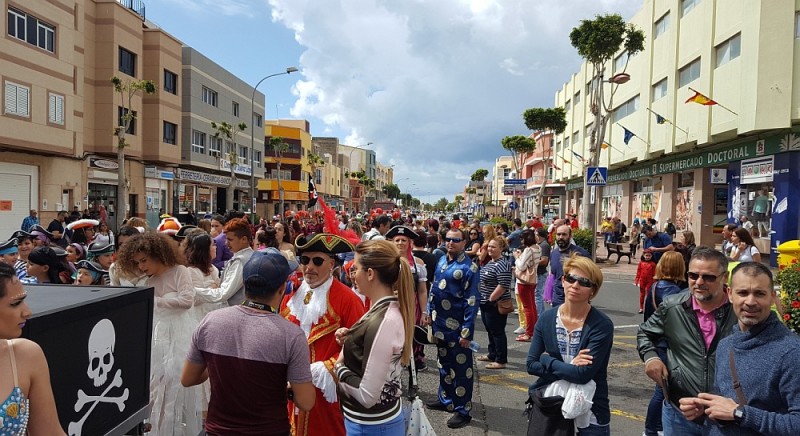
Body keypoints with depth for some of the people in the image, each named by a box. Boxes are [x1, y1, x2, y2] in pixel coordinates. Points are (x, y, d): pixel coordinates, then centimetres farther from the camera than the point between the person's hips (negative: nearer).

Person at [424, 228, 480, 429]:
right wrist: (430, 312, 14)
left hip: (457, 326, -7)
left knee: (461, 368, 4)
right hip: (440, 323, 7)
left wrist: (467, 331, -19)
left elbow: (472, 300, -17)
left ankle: (463, 410, 16)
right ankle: (445, 399, 37)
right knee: (444, 362, 21)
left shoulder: (468, 267, -15)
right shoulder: (442, 261, 7)